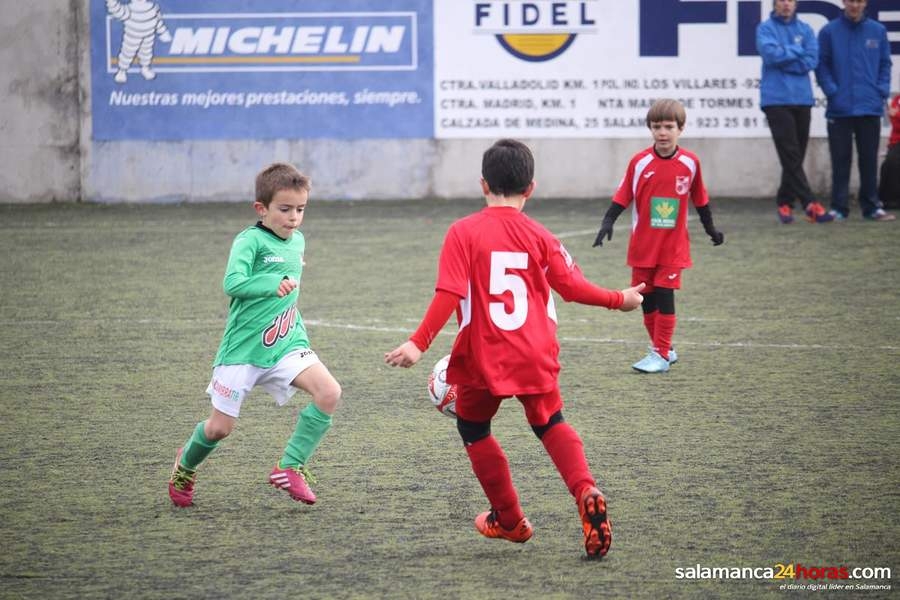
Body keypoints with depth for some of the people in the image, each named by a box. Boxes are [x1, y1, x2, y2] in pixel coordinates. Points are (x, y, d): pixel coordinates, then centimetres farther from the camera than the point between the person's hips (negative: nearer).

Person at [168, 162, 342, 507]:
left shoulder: (298, 242, 9)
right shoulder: (250, 241, -14)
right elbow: (232, 283, -29)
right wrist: (273, 284, -39)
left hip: (285, 343, 5)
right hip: (243, 347, -5)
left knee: (329, 392, -19)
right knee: (220, 427, 3)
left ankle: (291, 467, -9)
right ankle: (186, 463, 37)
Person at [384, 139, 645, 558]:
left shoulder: (464, 233, -8)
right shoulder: (539, 237, -1)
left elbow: (448, 295, -16)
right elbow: (572, 286, 2)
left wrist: (419, 343, -15)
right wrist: (619, 300, 17)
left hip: (484, 360, -3)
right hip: (536, 358, 3)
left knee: (473, 428, 21)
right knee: (549, 424, 21)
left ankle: (509, 520, 25)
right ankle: (586, 493, -6)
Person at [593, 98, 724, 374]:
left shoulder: (690, 163, -3)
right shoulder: (640, 162, -5)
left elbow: (700, 199, 10)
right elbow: (623, 196, -2)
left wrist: (711, 229, 19)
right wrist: (607, 223, -13)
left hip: (673, 245, -2)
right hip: (642, 245, 2)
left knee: (665, 295, -8)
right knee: (647, 299, 7)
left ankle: (661, 355, -1)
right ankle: (663, 349, 23)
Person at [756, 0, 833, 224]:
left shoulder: (805, 29, 11)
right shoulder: (766, 28, 2)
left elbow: (811, 61, -2)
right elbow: (771, 54, -15)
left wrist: (784, 57, -7)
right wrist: (796, 51, -4)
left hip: (802, 99, 4)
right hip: (776, 100, -4)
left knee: (796, 156, 6)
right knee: (790, 155, -10)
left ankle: (785, 202, 15)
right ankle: (810, 204, -15)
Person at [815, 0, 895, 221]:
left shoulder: (878, 31, 6)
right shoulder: (829, 31, -1)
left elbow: (885, 64, 9)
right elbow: (821, 65, -1)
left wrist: (882, 91, -3)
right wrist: (832, 91, -11)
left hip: (870, 108, 2)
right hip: (840, 109, -2)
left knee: (869, 159, 7)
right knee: (841, 160, 2)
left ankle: (872, 206, 13)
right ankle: (839, 207, 6)